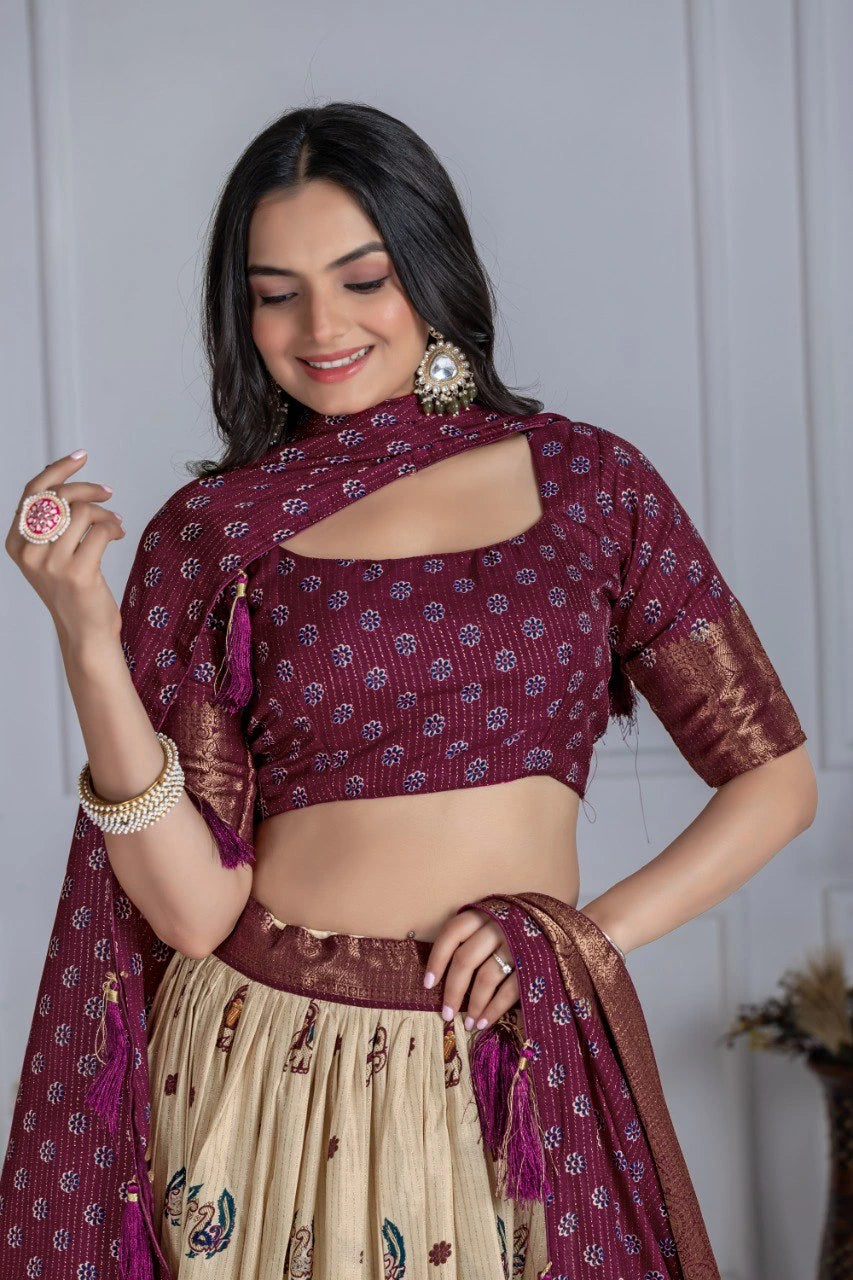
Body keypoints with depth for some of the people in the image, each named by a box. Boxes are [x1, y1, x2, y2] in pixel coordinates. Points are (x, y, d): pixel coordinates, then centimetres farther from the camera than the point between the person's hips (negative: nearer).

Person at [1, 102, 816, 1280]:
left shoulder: (586, 479, 1)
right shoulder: (214, 533, 0)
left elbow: (775, 782, 3)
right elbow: (195, 906, -8)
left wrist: (590, 933, -8)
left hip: (528, 1081, 1)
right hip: (267, 1081, 0)